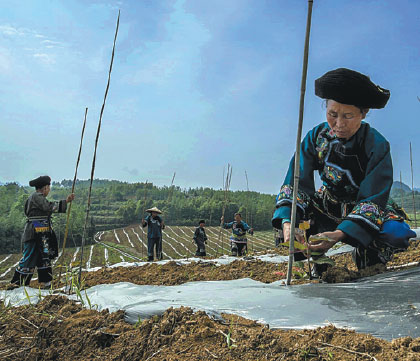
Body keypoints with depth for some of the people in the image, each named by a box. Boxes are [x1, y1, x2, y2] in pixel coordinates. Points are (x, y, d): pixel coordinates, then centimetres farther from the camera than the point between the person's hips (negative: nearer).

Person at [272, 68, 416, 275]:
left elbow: (371, 199, -27)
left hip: (368, 208, -2)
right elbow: (296, 183, -21)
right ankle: (321, 272, -4)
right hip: (329, 206, 2)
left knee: (396, 233, -32)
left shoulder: (377, 145, -22)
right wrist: (287, 221, -40)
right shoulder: (316, 137, -15)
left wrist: (341, 233, -45)